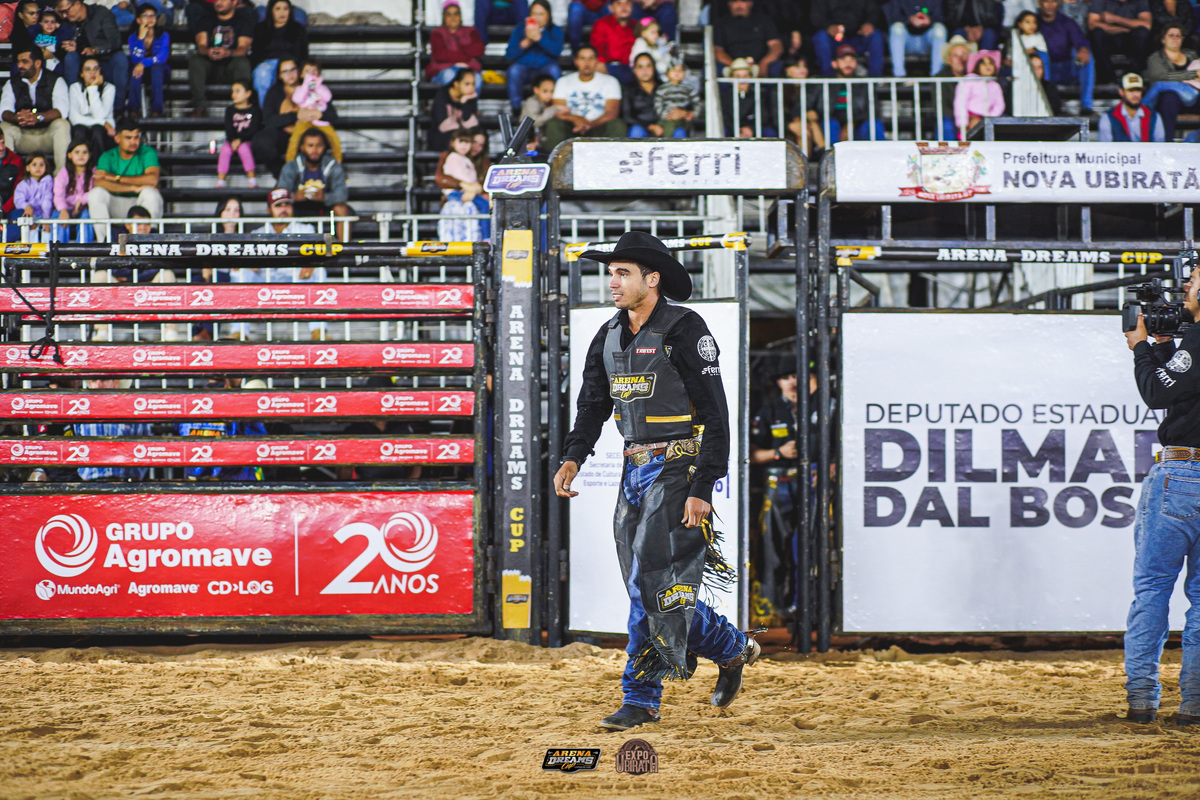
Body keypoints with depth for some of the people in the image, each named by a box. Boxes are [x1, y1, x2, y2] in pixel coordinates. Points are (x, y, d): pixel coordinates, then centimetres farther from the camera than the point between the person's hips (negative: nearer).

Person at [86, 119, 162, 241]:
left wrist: (117, 178, -16)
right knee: (95, 193, -26)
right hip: (116, 206, 1)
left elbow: (153, 180, -21)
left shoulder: (147, 153, -2)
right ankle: (104, 241, -23)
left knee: (150, 193, -33)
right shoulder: (108, 157, 2)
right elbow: (98, 183, -18)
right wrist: (133, 188, -25)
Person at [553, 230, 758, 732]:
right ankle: (733, 648, 23)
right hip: (635, 469, 8)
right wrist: (573, 458, -3)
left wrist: (701, 489, -19)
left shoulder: (683, 331, -12)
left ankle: (641, 699, -5)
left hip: (678, 466, -8)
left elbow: (715, 416, -13)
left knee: (654, 581, -11)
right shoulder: (609, 338, 11)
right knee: (648, 588, 8)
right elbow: (592, 406, 16)